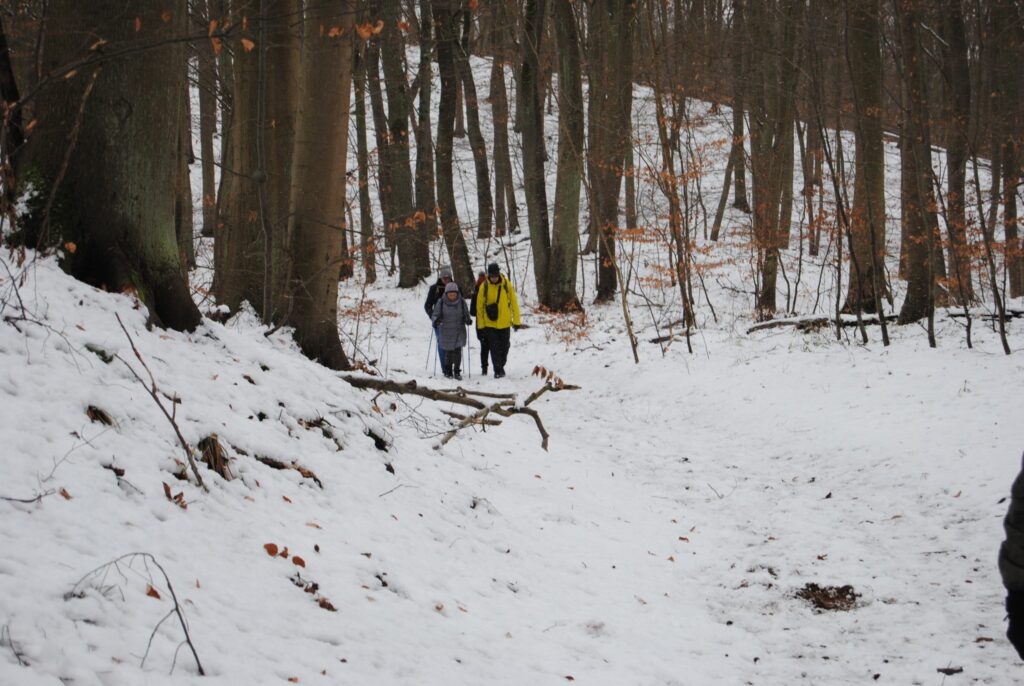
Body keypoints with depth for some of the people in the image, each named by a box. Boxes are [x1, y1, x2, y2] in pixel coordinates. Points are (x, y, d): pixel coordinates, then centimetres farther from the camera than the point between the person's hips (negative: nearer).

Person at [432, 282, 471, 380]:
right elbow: (436, 315, 2)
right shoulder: (441, 303, -3)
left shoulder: (462, 302, 1)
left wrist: (468, 320, -12)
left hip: (459, 331, 1)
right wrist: (436, 320, -20)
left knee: (457, 351, -8)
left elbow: (466, 315, 9)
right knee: (448, 352, 3)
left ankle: (457, 372, 6)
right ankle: (448, 372, 22)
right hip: (446, 332, -1)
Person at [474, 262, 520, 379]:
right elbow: (479, 307, 0)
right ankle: (498, 370, 2)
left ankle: (500, 367, 28)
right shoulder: (484, 287, -6)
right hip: (489, 324, -1)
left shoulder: (506, 285, -4)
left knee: (504, 347, 10)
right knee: (495, 347, -5)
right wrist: (480, 324, -2)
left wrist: (516, 321, 1)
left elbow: (514, 303, 2)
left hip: (504, 323, 1)